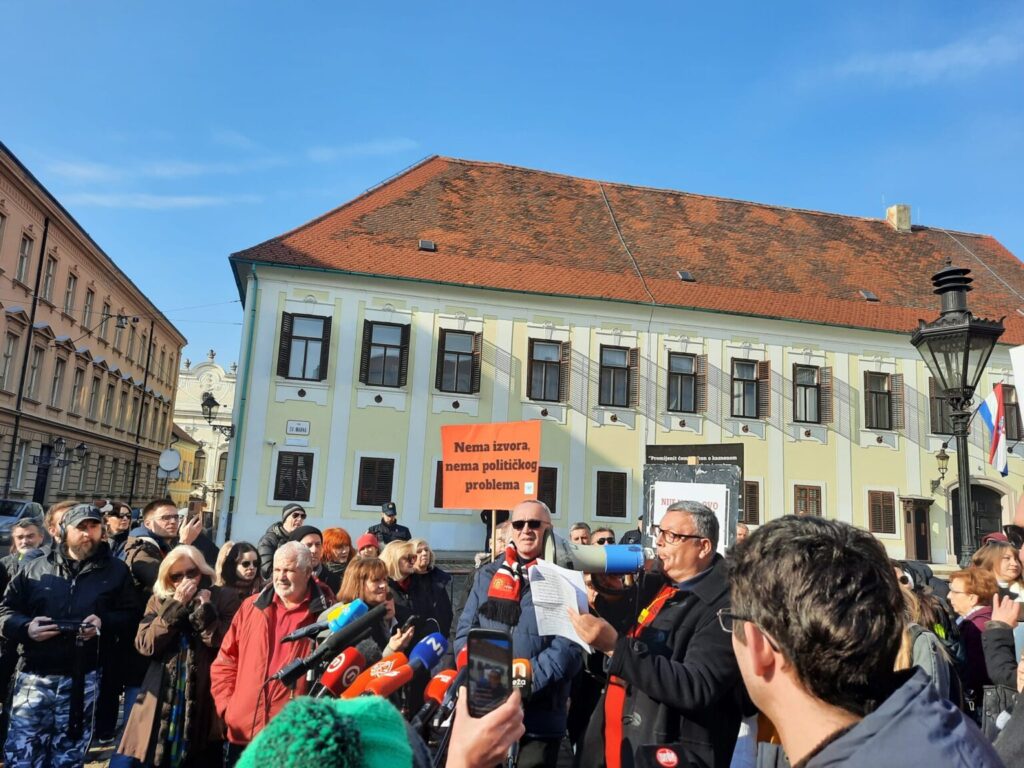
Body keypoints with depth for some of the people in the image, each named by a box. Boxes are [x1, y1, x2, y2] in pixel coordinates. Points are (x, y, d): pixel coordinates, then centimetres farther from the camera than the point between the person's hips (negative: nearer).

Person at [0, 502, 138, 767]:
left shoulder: (116, 571, 5)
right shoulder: (35, 568, 8)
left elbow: (130, 614, 4)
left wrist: (103, 622, -14)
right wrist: (26, 627, -11)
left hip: (82, 680, 0)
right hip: (34, 677, 1)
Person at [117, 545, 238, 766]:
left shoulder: (224, 597, -2)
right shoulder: (159, 601, 9)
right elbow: (144, 645, -5)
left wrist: (205, 608, -16)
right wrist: (176, 605, -11)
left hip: (204, 703, -2)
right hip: (162, 703, 3)